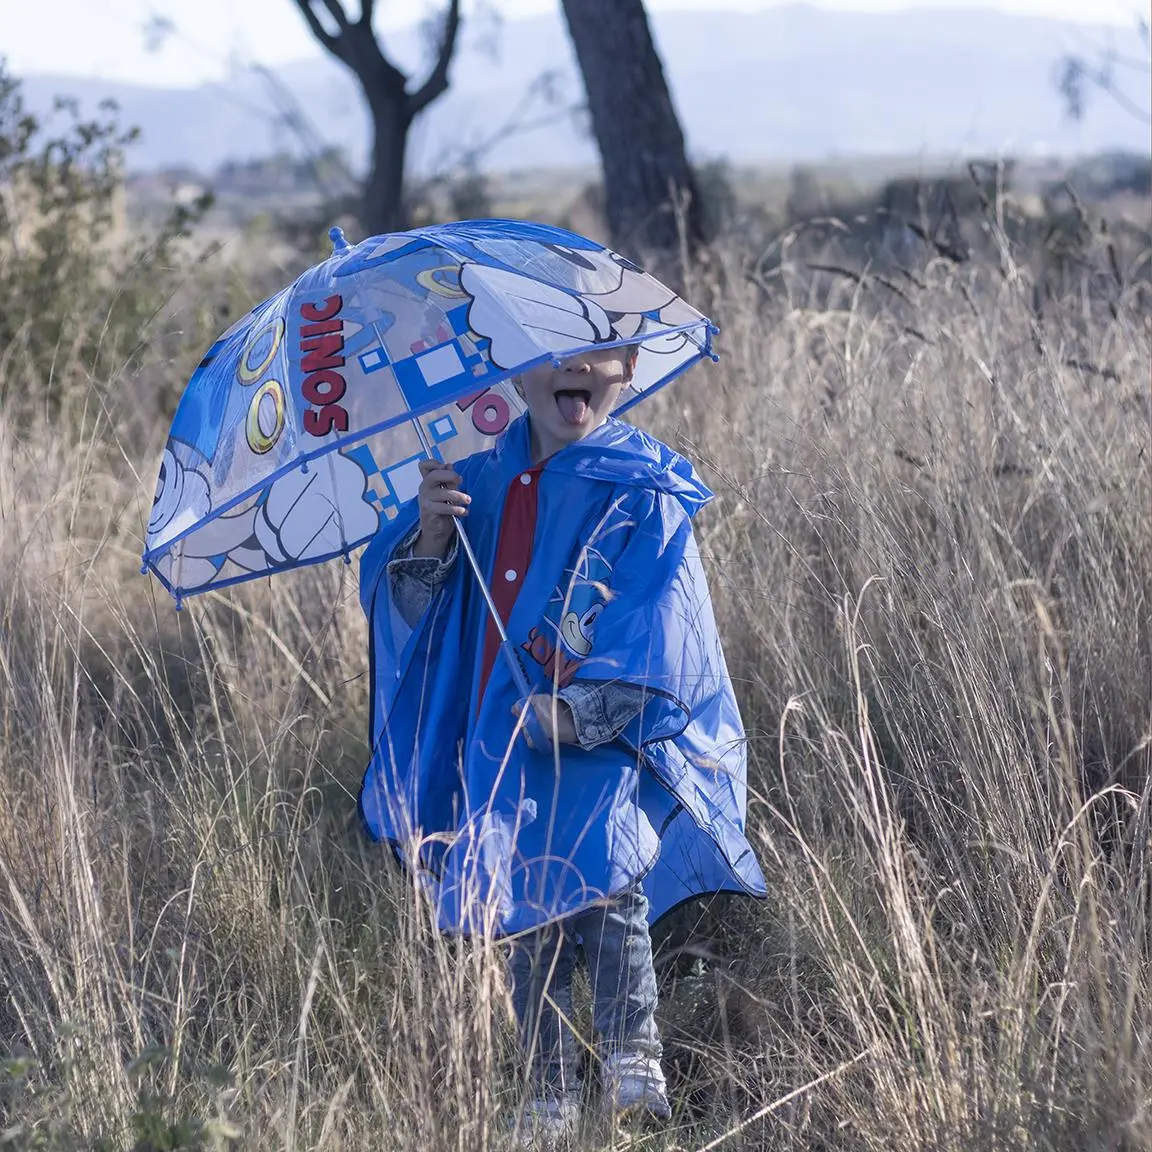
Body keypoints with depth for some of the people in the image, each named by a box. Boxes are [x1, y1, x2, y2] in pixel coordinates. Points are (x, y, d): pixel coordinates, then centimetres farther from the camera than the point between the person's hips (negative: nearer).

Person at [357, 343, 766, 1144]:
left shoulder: (642, 491, -1)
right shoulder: (485, 482, 12)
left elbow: (655, 627, -9)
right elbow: (412, 606, 11)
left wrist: (587, 708, -21)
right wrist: (431, 531, -10)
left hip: (612, 743, -4)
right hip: (503, 747, 5)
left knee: (605, 872, -28)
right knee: (528, 929, 6)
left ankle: (633, 1057, -20)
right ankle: (549, 1102, 15)